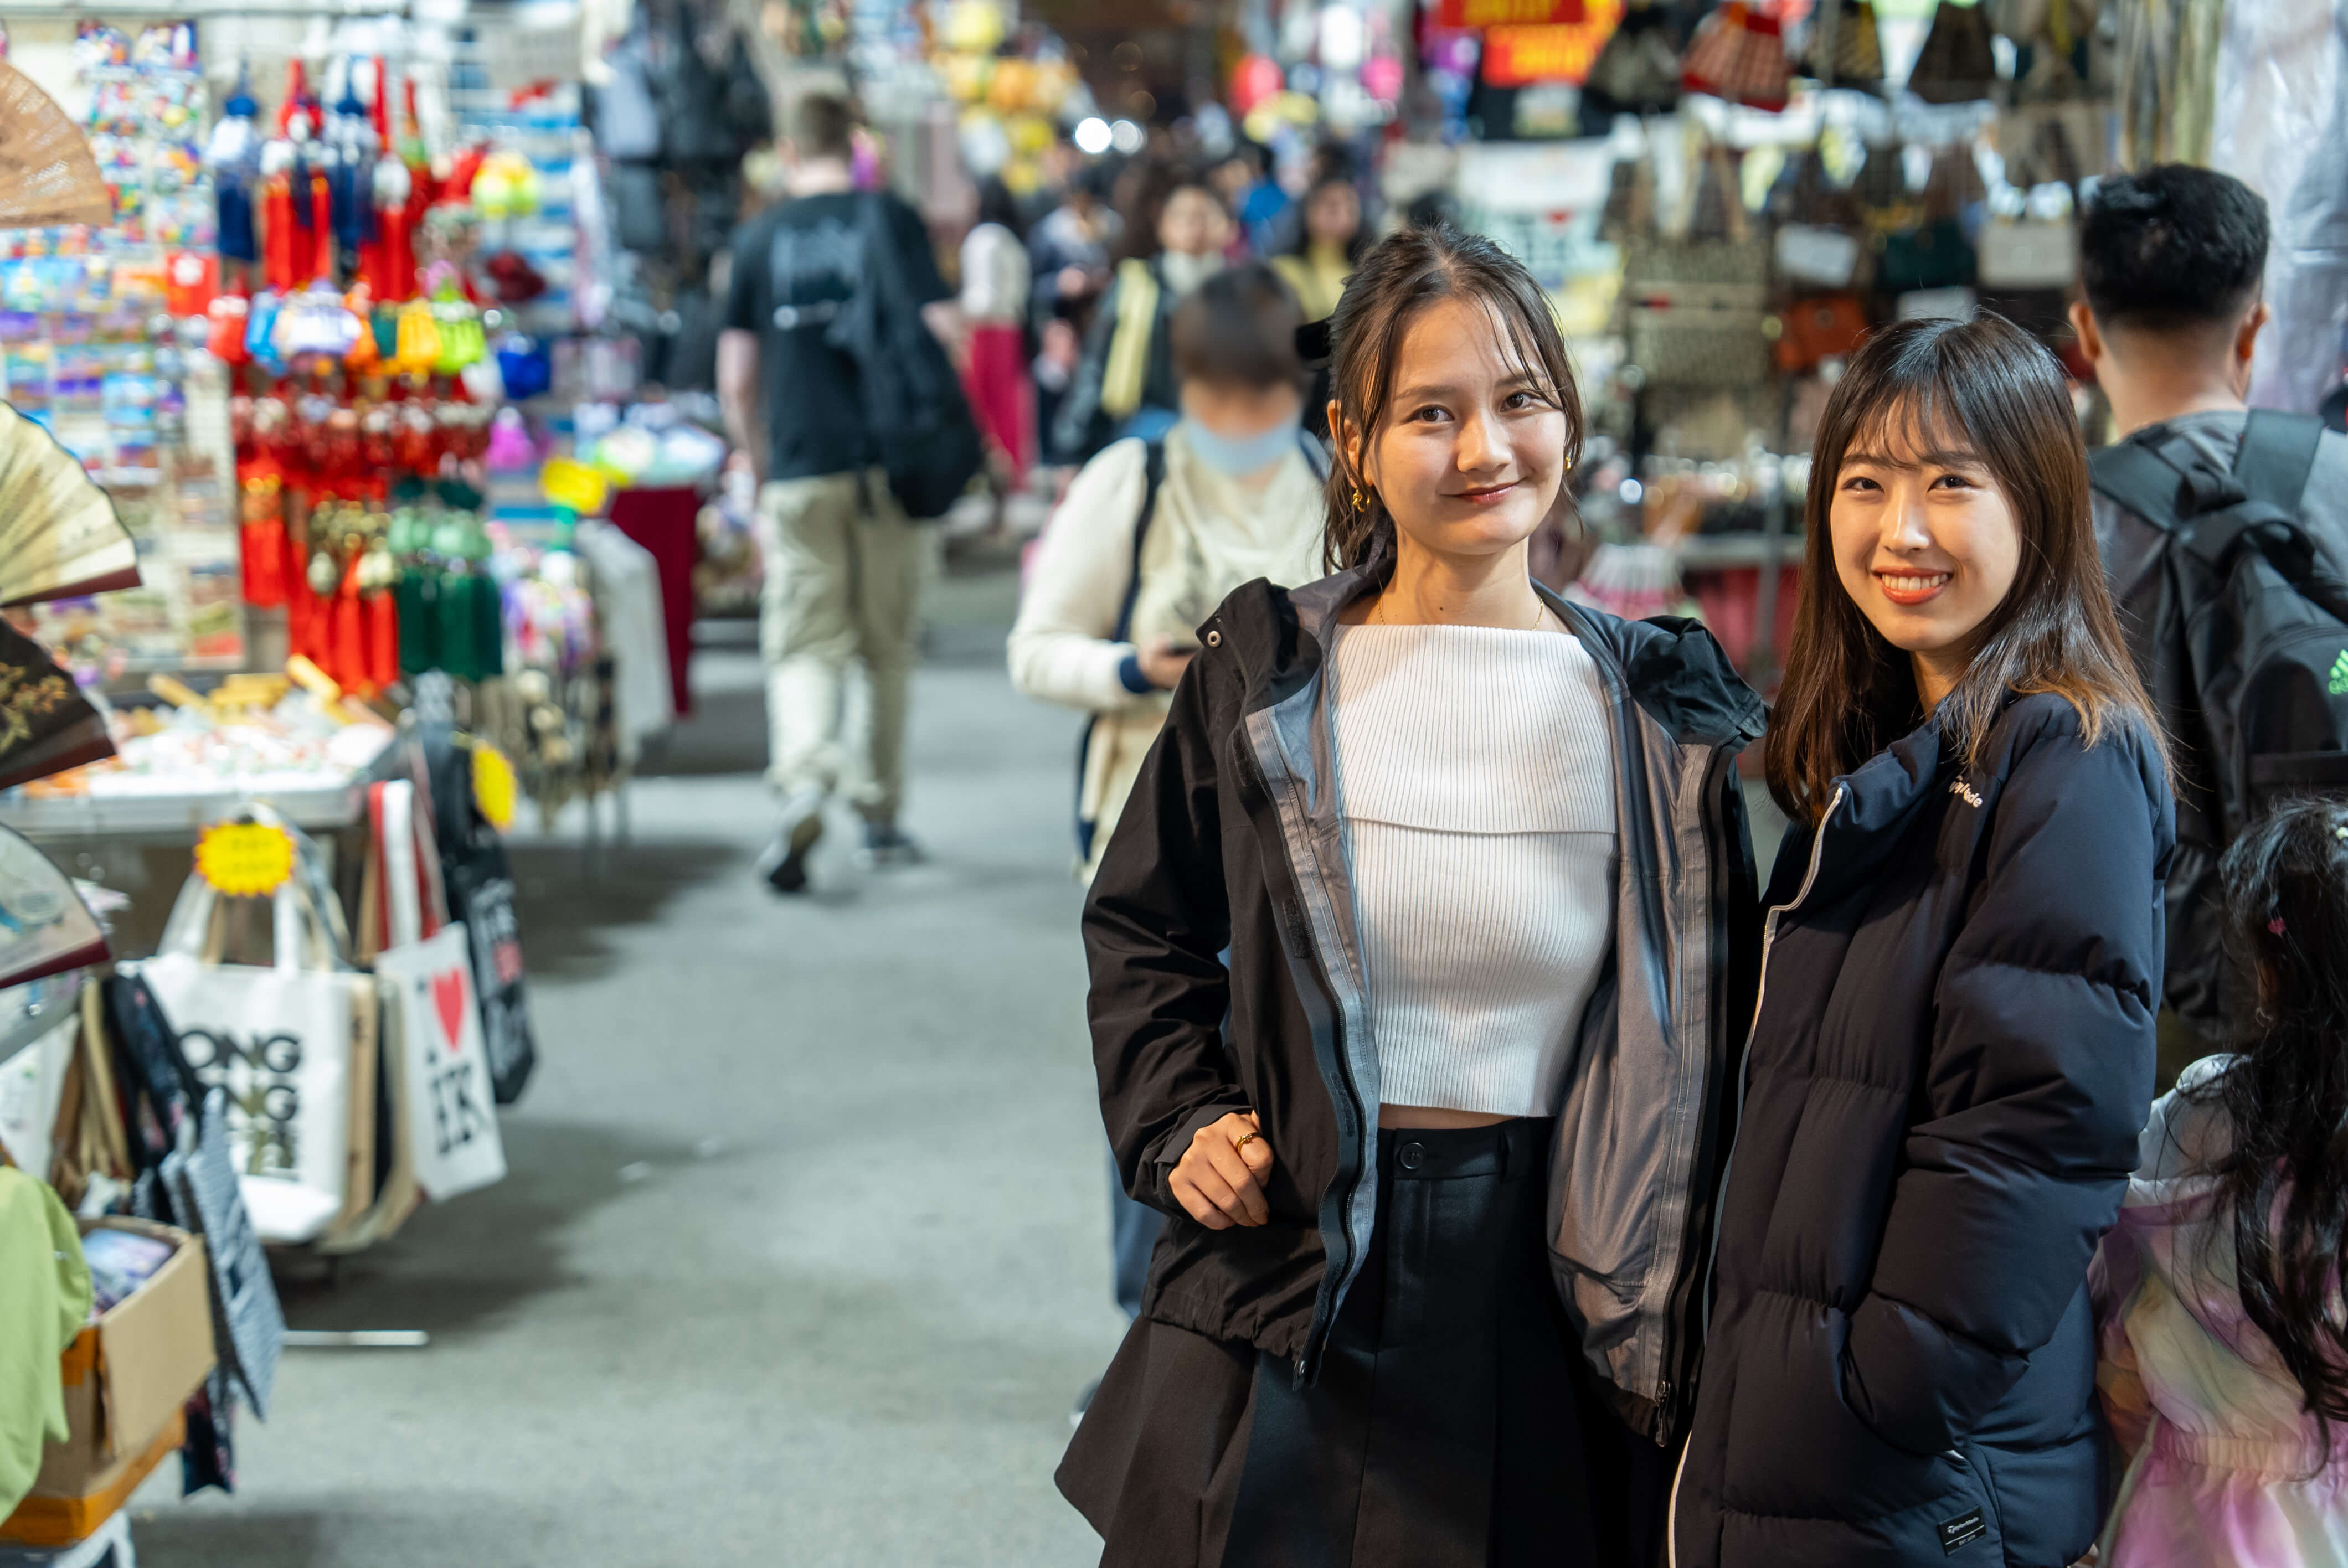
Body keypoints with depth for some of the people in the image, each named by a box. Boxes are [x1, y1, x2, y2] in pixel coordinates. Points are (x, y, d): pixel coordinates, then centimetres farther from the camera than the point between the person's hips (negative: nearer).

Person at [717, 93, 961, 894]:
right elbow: (943, 334, -3)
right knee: (888, 646, 12)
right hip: (891, 463, 0)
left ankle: (803, 783, -25)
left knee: (804, 645, 1)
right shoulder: (892, 219, 2)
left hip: (799, 470, 0)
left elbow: (736, 381, 5)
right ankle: (881, 812, 19)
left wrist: (762, 467, 19)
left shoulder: (759, 237, 5)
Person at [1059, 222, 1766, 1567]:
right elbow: (1142, 930, 12)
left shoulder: (1659, 712, 1)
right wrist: (1178, 1127, -2)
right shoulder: (1265, 683, 0)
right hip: (1292, 1288, 0)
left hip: (1555, 1303, 1)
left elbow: (1714, 1019, 7)